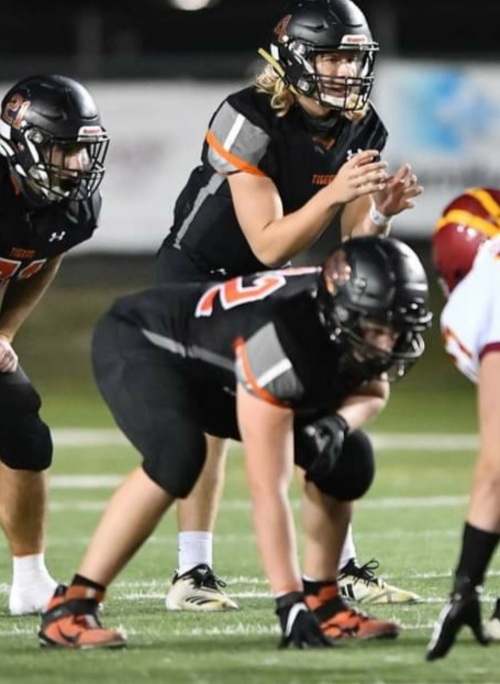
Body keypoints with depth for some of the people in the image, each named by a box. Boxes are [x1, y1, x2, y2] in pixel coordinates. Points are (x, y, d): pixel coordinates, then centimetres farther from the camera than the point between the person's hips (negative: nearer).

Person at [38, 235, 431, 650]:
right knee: (177, 455, -36)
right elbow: (268, 490, -42)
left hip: (220, 370, 8)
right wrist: (289, 601, -43)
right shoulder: (283, 340, -42)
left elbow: (372, 389, 5)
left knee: (348, 459, -4)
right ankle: (69, 608, -28)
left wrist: (339, 421, -20)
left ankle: (323, 603, 9)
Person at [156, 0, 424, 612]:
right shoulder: (249, 121, -29)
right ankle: (192, 573, -12)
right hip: (200, 271, -6)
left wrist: (380, 212, -26)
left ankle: (341, 567, 7)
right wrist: (333, 194, -42)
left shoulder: (361, 130, -8)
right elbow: (269, 245, -31)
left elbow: (352, 242, -5)